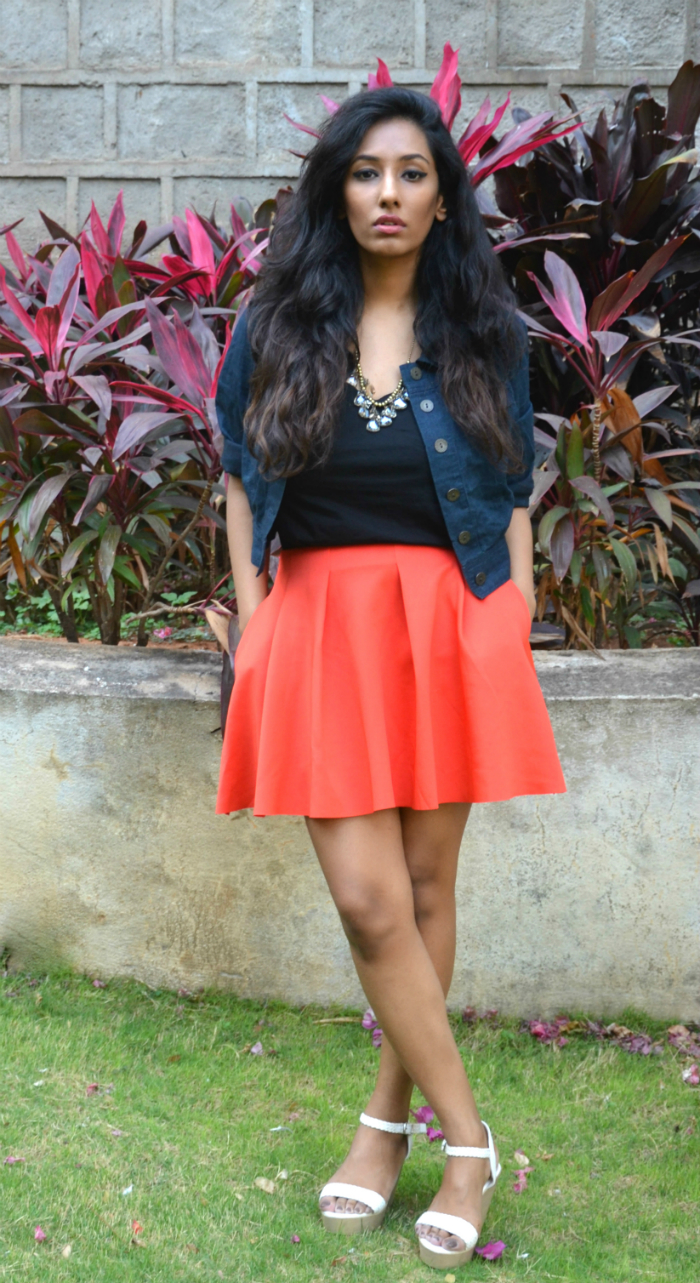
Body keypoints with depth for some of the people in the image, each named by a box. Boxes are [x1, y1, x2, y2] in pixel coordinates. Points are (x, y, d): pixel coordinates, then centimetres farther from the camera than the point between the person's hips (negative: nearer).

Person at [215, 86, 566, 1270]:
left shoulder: (483, 336, 5)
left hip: (450, 628, 0)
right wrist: (252, 635, 1)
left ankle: (391, 1115, 23)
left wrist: (513, 644, 2)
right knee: (369, 900, -6)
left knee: (427, 886, 5)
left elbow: (510, 504, 8)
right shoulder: (275, 328, 5)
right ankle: (465, 1138, 7)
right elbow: (242, 490, 8)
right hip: (320, 627, 0)